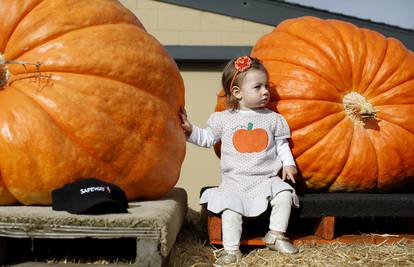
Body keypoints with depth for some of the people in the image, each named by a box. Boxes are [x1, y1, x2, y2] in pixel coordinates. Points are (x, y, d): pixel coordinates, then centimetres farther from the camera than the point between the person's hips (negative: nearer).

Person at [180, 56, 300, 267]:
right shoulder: (223, 119, 4)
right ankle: (231, 250, -9)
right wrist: (190, 130, -1)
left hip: (266, 179, 1)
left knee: (285, 194, -21)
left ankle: (276, 235, -2)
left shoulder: (273, 119, 6)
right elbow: (207, 138, 13)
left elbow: (282, 145, 13)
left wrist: (288, 163, -1)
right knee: (230, 207, -22)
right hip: (235, 182, -1)